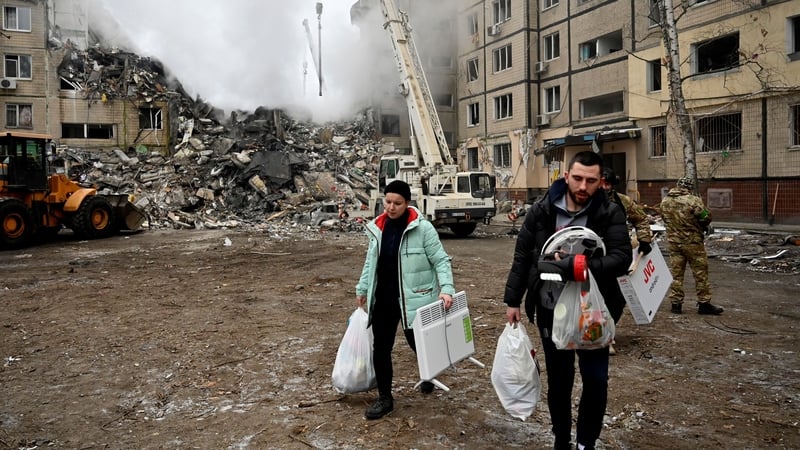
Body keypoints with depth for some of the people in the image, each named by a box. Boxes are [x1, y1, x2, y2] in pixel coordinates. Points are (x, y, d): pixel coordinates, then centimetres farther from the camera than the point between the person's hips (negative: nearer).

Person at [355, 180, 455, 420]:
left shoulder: (422, 228, -12)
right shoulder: (378, 227, 4)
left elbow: (441, 260, -11)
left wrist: (446, 289, -23)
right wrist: (362, 288, 14)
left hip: (413, 299, -4)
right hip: (382, 299, 4)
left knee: (418, 343, 12)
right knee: (380, 348, 7)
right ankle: (384, 398, 23)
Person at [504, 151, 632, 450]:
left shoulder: (610, 213, -7)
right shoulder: (541, 211, -3)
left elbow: (622, 258, -15)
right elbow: (522, 257, 2)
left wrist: (586, 266, -32)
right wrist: (513, 300, 3)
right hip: (551, 310, 1)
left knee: (596, 380, 6)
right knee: (558, 381, 14)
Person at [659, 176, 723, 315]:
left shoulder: (664, 201, 0)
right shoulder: (693, 200, -18)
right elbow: (706, 218, -13)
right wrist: (701, 227, 7)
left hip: (673, 241, 5)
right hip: (692, 242, -5)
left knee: (676, 272, 11)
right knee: (700, 272, 7)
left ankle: (676, 303, 13)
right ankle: (704, 303, 13)